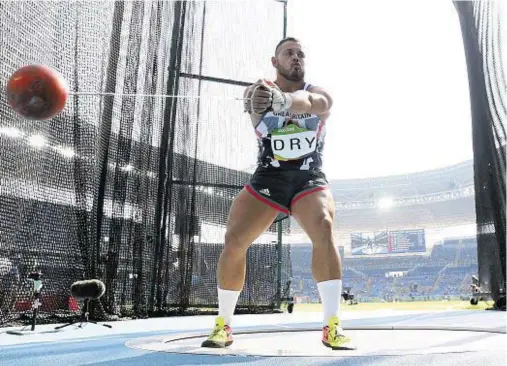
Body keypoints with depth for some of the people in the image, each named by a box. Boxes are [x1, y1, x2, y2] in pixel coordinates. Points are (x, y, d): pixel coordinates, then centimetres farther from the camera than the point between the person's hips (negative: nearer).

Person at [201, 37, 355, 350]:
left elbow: (311, 102, -26)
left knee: (324, 229, -28)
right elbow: (253, 102, -24)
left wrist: (282, 99, -50)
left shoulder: (321, 94, 0)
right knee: (233, 240, -11)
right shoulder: (260, 90, 3)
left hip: (310, 180, -1)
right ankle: (223, 325, 8)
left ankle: (333, 327, -20)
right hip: (267, 179, 1)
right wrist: (257, 100, -50)